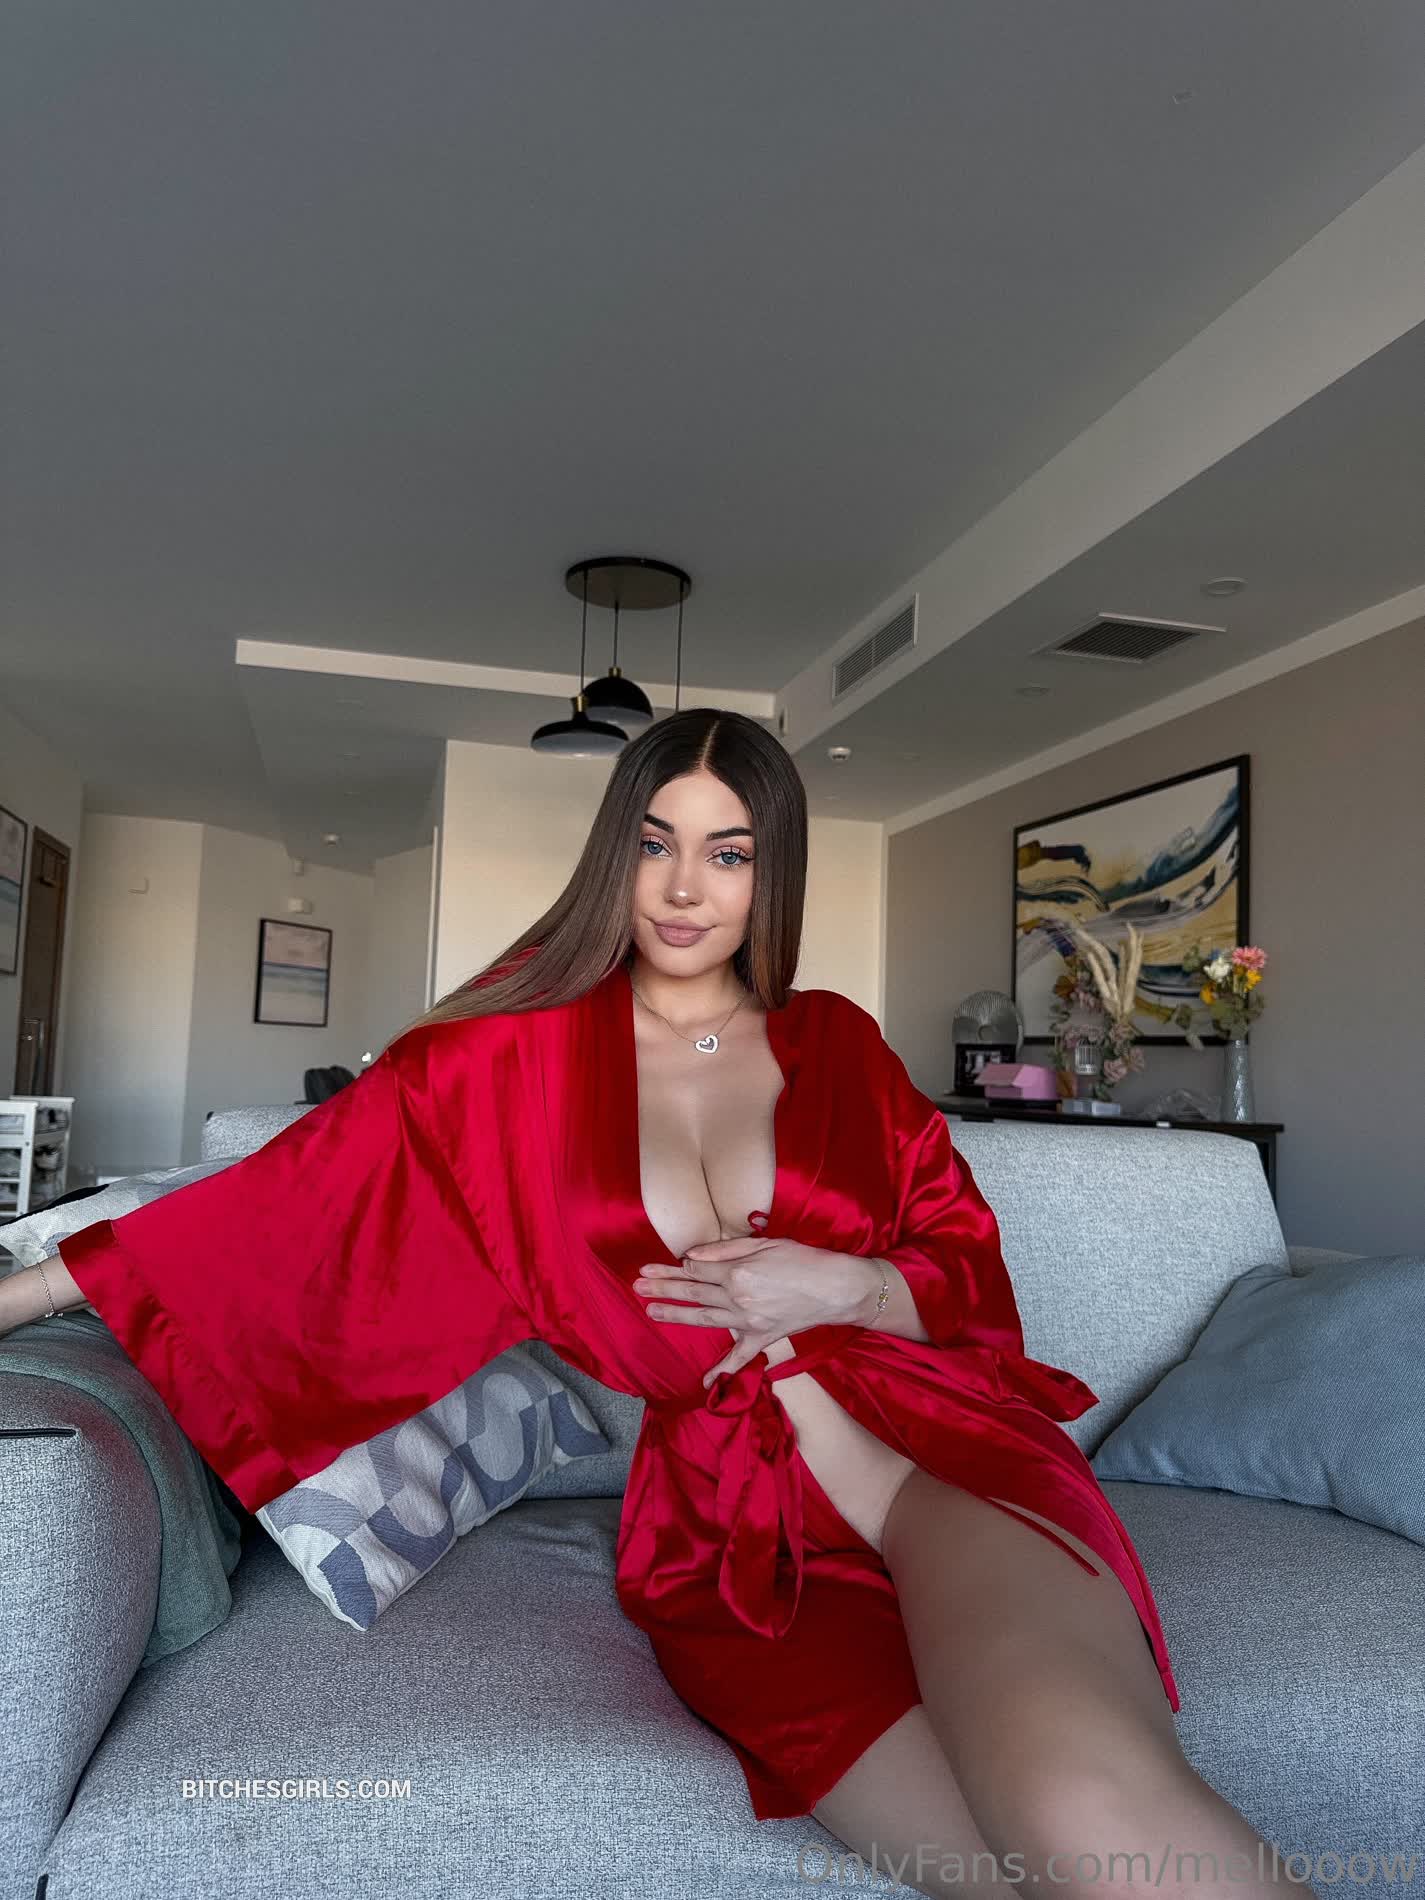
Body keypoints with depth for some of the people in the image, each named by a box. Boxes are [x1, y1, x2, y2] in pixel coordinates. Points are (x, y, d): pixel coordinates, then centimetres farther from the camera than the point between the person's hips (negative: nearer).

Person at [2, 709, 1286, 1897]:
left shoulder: (838, 1044, 10)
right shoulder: (525, 1048, 7)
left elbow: (975, 1275, 13)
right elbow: (300, 1188, 9)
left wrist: (844, 1287, -8)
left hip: (927, 1447, 1)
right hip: (728, 1524, 0)